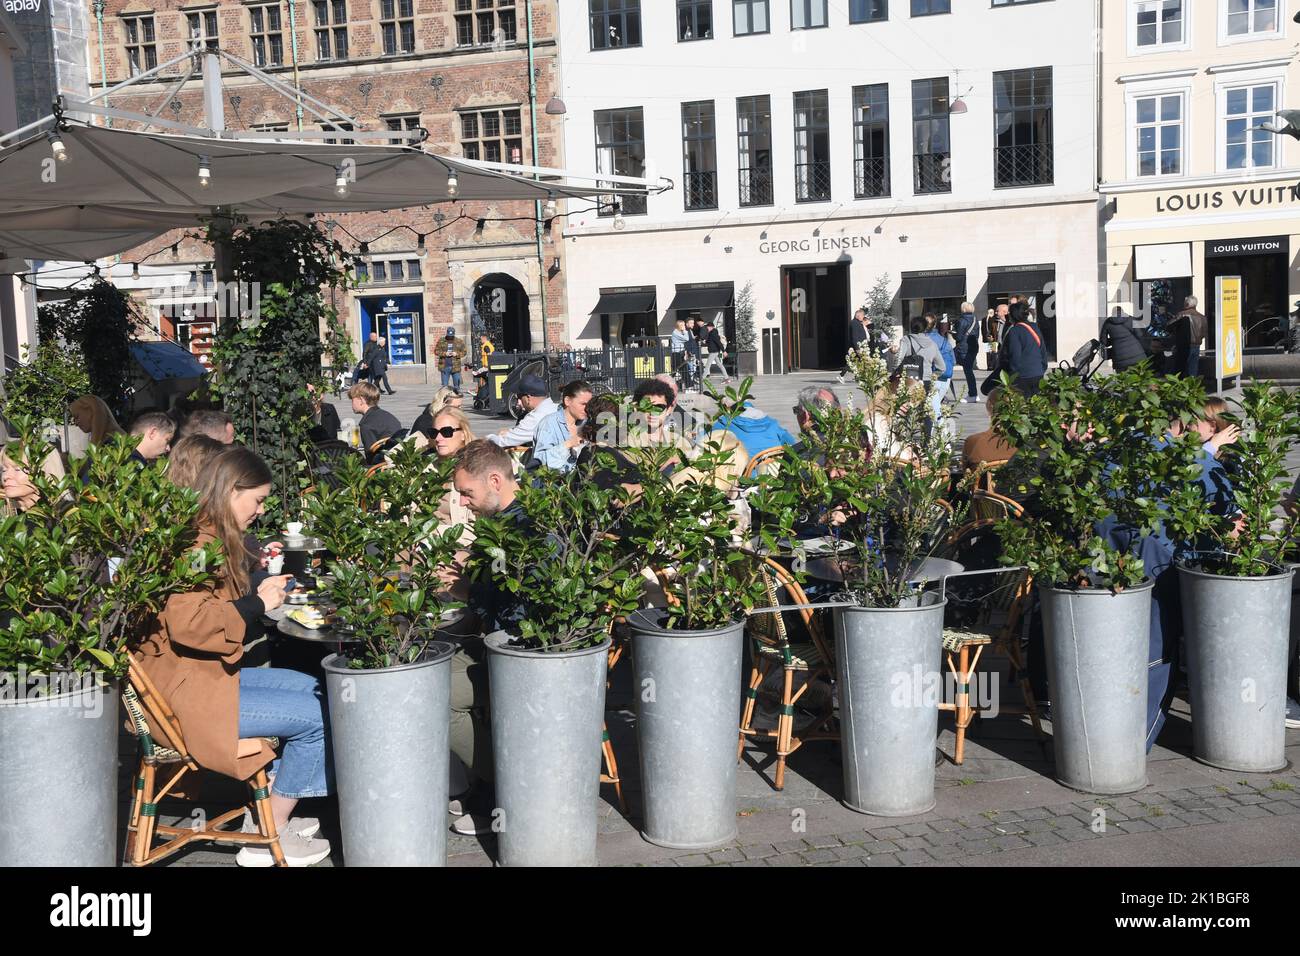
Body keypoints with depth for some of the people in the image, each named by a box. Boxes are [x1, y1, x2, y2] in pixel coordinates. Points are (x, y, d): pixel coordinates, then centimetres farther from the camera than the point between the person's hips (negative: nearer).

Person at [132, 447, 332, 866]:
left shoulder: (213, 537, 15)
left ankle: (269, 813, 14)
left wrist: (259, 593, 14)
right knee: (319, 715, -11)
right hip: (184, 691, -11)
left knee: (313, 689, 13)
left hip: (208, 672, 11)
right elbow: (186, 623, -30)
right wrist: (255, 605, -19)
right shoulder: (198, 542, -18)